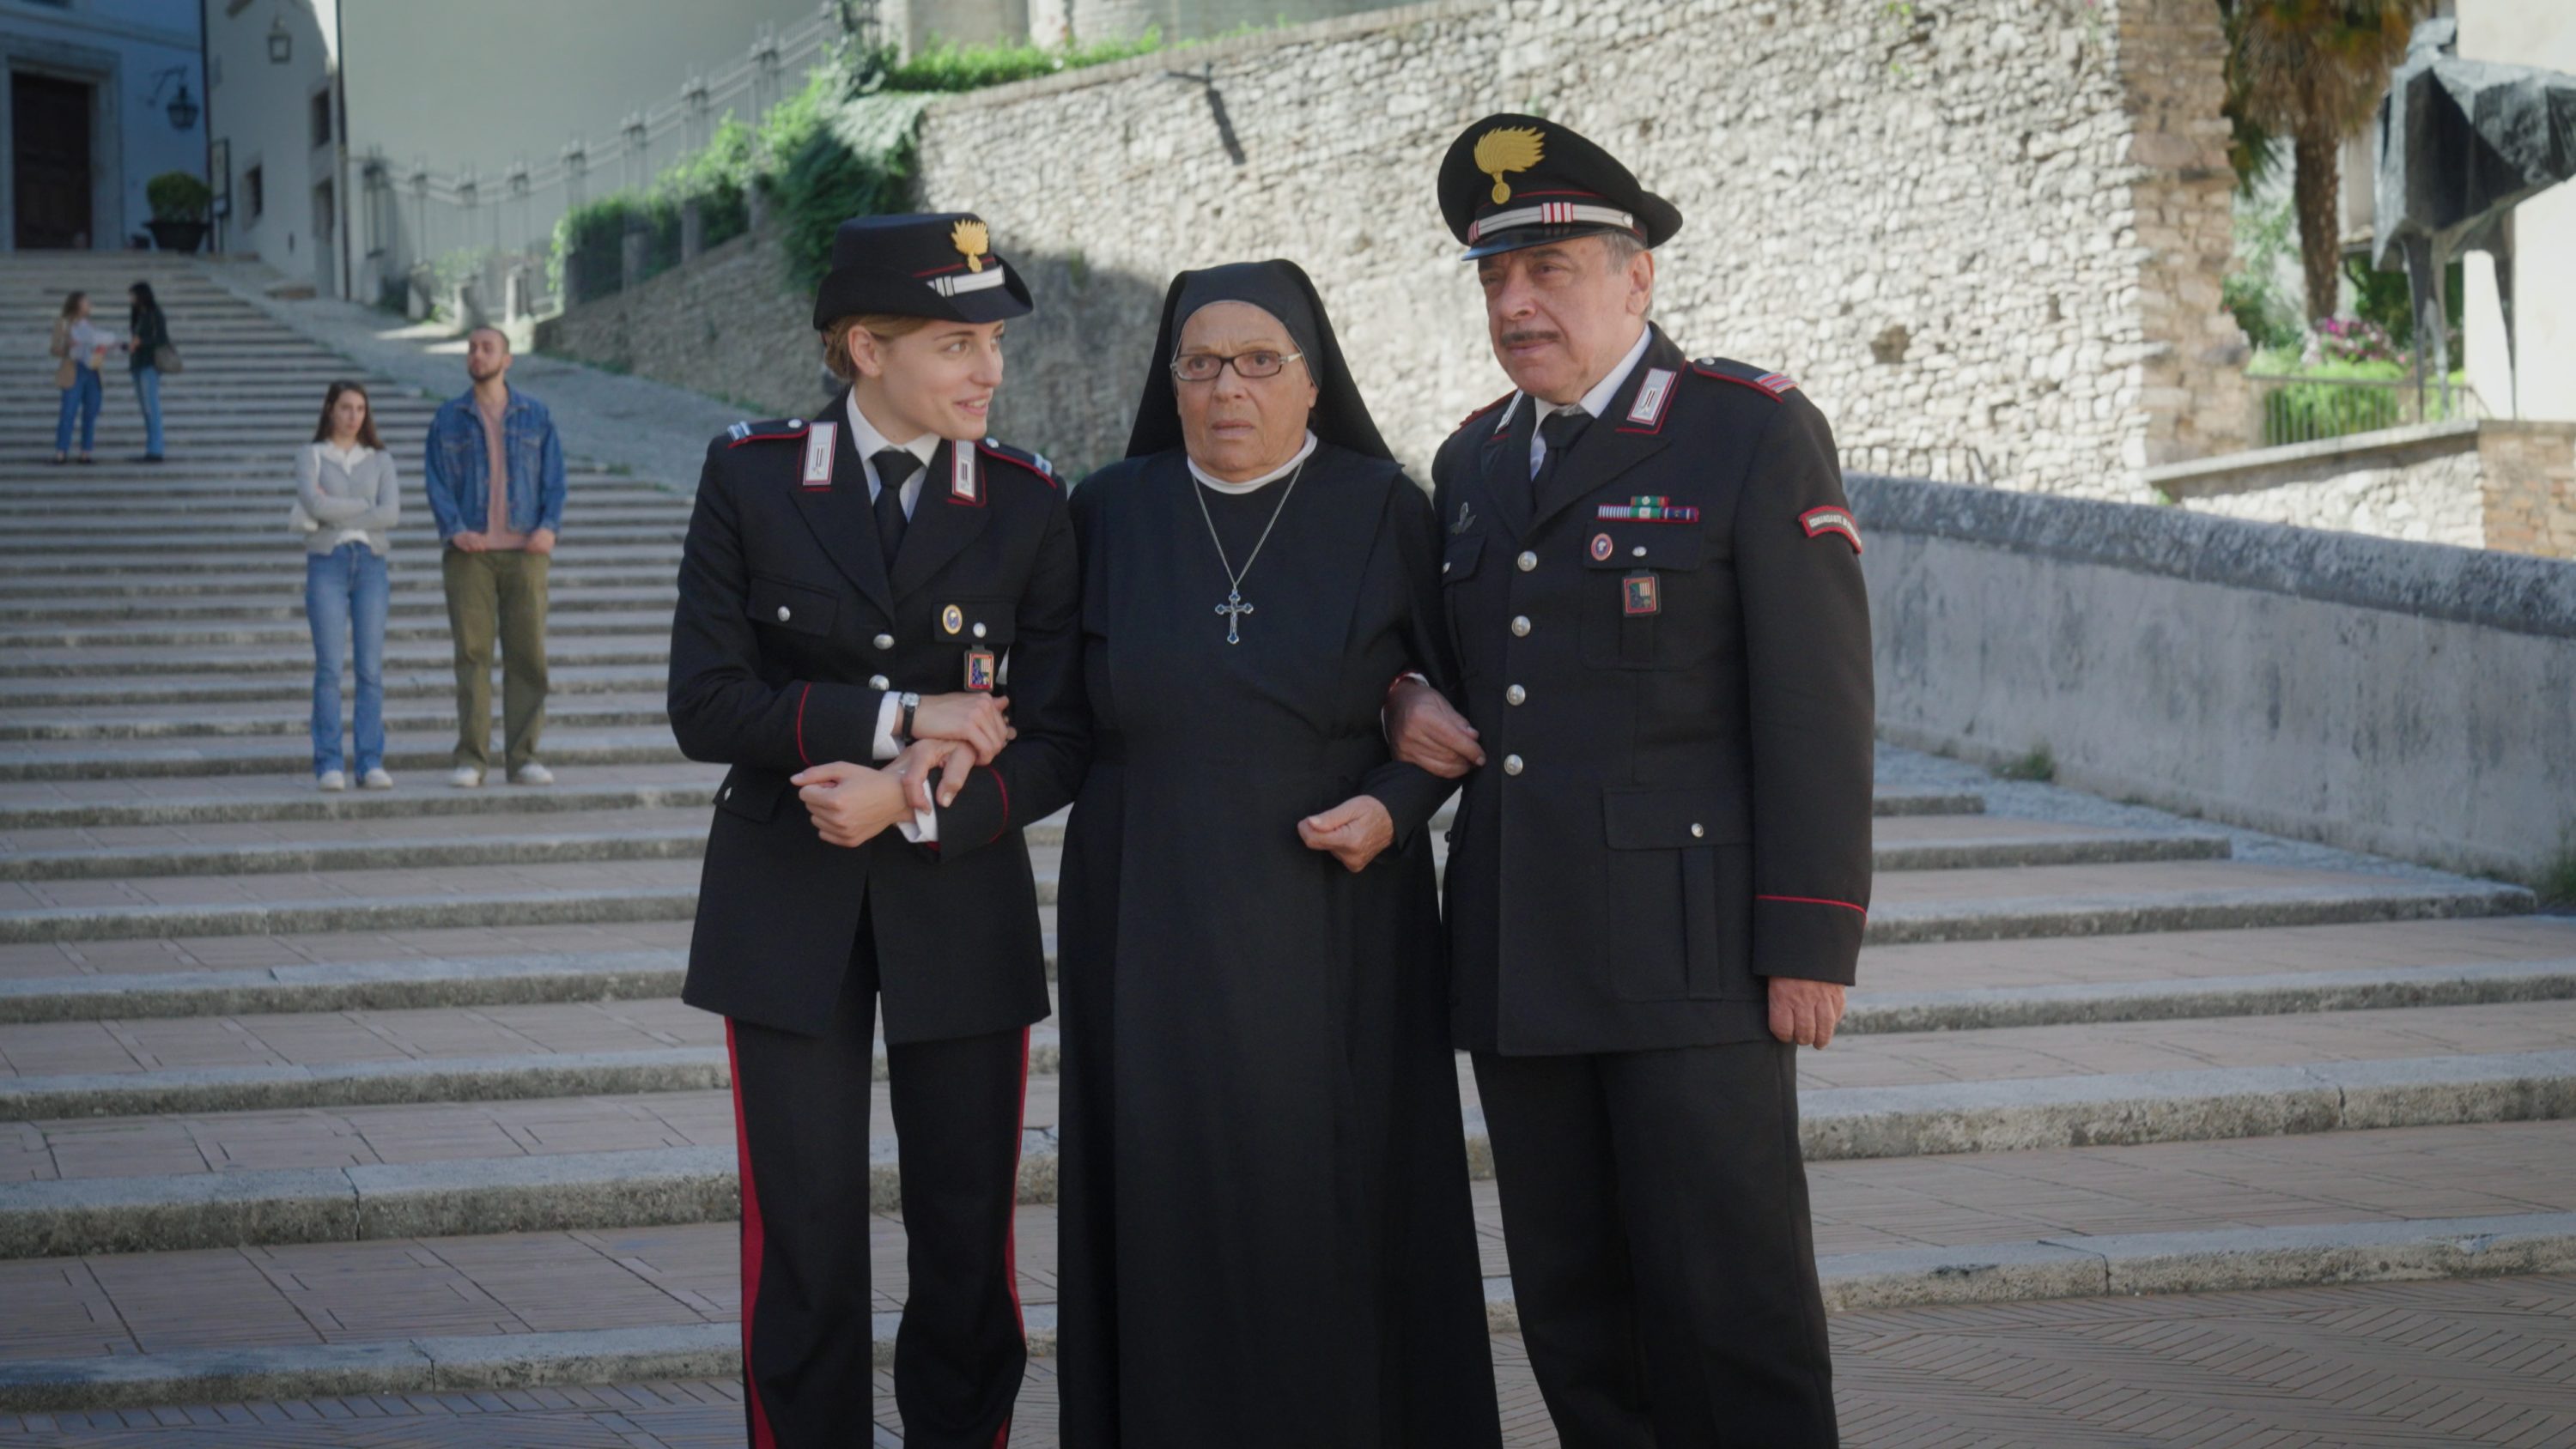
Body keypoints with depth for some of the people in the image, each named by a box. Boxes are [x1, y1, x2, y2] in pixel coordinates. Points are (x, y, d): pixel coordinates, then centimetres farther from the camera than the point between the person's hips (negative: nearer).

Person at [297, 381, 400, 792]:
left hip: (370, 565, 2)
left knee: (370, 669, -3)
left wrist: (337, 513, -6)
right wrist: (367, 506, -6)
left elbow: (392, 514, -3)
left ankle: (371, 763, -1)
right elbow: (314, 505, -12)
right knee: (330, 667, -7)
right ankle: (328, 764, -5)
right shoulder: (310, 456, 6)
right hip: (326, 565, -2)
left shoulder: (380, 460, 12)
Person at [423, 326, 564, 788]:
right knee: (472, 652, -4)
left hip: (524, 550, 1)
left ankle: (522, 756, 2)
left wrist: (548, 527, -10)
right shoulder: (449, 418, 9)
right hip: (470, 552, -1)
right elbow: (437, 480, 4)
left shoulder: (536, 416, 11)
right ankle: (471, 758, -2)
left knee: (527, 653, -3)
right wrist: (455, 529, -12)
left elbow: (554, 478, 7)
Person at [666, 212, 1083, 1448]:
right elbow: (705, 704, -9)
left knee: (966, 1244, 4)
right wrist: (898, 717, -15)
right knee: (802, 1251, 2)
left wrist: (913, 801, -18)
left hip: (959, 911, 1)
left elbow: (1054, 744, -3)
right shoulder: (750, 476, -2)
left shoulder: (1027, 502, -1)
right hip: (787, 913, -1)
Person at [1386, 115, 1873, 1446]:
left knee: (1727, 1297, -7)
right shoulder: (1475, 457, 15)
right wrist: (1403, 703, 5)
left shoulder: (1756, 434, -4)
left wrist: (1809, 941, -14)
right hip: (1519, 960, 6)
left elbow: (1813, 703, -8)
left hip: (1688, 949, -6)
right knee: (1573, 1312, 8)